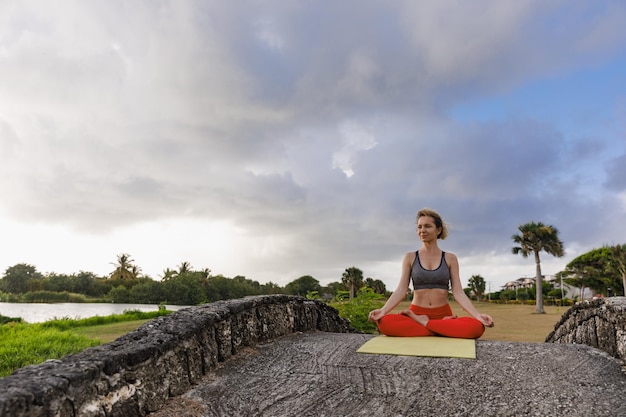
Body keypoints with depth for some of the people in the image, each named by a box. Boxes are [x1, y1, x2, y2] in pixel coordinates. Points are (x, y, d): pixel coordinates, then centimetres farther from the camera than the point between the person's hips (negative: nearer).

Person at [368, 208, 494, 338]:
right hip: (416, 314, 0)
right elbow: (401, 290, -1)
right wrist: (383, 310, -18)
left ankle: (423, 323, -16)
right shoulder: (410, 258, 6)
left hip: (443, 315, 0)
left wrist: (477, 315, -15)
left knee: (477, 327, -31)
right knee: (385, 323, -33)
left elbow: (458, 292, 2)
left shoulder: (450, 258, 7)